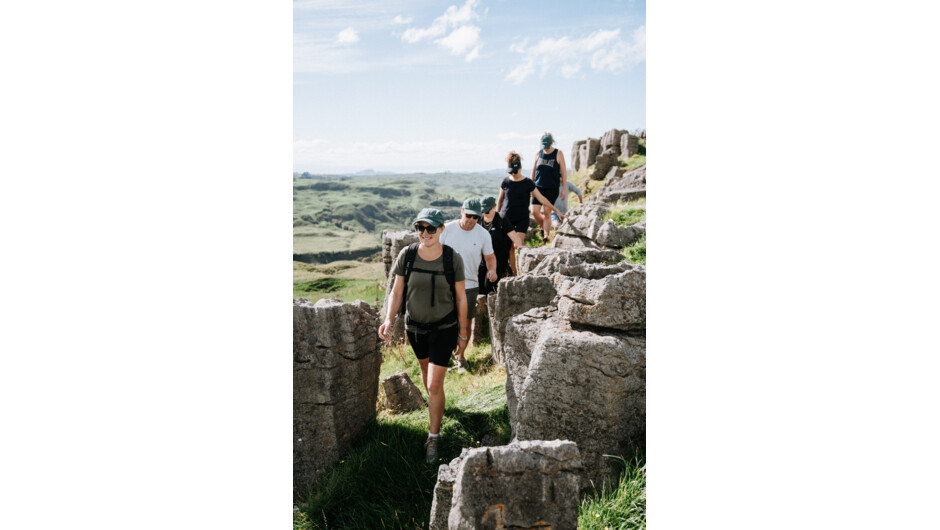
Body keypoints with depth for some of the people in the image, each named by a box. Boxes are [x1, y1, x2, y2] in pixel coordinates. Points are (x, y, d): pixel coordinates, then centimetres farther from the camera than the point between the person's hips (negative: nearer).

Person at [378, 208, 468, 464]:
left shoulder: (452, 259, -16)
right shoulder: (407, 255, -12)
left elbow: (460, 297, -5)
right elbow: (397, 291, -3)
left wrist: (463, 331, 1)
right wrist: (389, 319, -18)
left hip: (444, 327, -3)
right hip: (415, 325, 3)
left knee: (435, 385, -7)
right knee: (425, 367, 25)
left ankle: (433, 437, 11)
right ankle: (434, 404, 56)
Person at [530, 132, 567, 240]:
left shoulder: (558, 154, -2)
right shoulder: (538, 153, 7)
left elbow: (564, 172, 0)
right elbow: (533, 170, 16)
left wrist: (564, 189, -3)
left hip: (552, 188, -3)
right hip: (538, 187, 3)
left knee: (546, 213, -6)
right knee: (534, 211, -5)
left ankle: (546, 236, 3)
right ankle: (543, 227, 22)